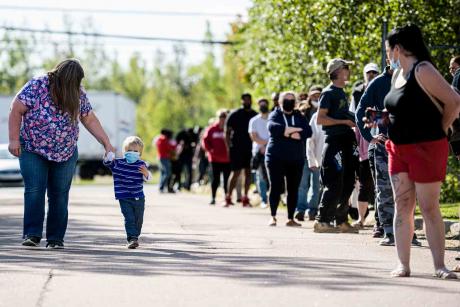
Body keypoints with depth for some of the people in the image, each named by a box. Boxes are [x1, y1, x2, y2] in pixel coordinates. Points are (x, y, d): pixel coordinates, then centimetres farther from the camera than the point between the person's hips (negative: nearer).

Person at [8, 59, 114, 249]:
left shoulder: (78, 94, -3)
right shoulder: (37, 86, -17)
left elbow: (90, 120, 6)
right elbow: (16, 110, -13)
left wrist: (107, 143, 1)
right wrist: (14, 139, -17)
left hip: (66, 154, 3)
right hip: (33, 150, -3)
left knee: (60, 195, 0)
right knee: (34, 190, -14)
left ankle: (55, 239, 5)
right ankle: (32, 235, -13)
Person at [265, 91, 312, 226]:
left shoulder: (300, 117, 14)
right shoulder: (275, 115, 6)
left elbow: (308, 132, -3)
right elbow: (273, 127, -17)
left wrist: (288, 133, -16)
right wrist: (295, 130, -16)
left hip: (296, 159, 3)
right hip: (276, 158, -3)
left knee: (293, 189, 2)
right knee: (276, 187, -6)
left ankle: (291, 219, 8)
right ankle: (273, 217, 1)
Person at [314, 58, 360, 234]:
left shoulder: (342, 93, 20)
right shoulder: (328, 93, -7)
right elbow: (320, 119, -14)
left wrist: (355, 121, 13)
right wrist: (344, 121, -16)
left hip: (346, 142, 9)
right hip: (334, 141, -9)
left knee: (348, 184, 9)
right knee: (335, 185, -11)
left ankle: (341, 221, 16)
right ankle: (322, 221, -6)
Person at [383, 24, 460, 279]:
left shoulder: (422, 70, -14)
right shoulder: (397, 74, 12)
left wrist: (439, 131, -6)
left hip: (426, 149, -8)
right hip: (398, 149, 8)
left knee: (429, 208, -4)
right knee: (402, 207, 5)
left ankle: (439, 266, 2)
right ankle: (403, 265, 7)